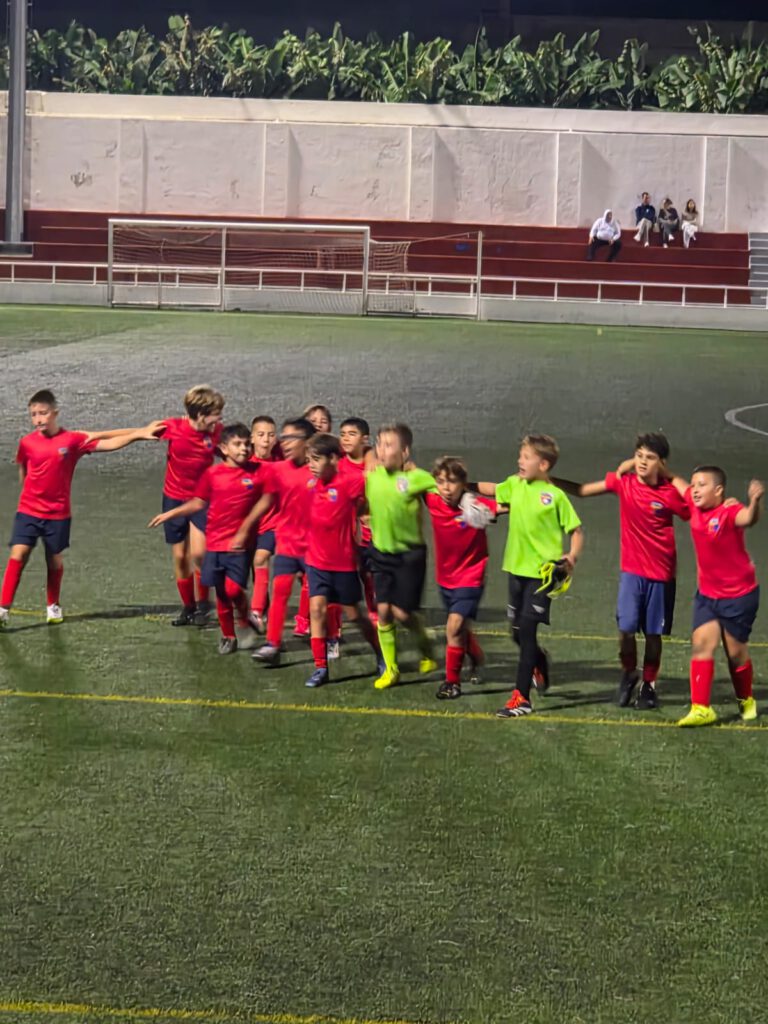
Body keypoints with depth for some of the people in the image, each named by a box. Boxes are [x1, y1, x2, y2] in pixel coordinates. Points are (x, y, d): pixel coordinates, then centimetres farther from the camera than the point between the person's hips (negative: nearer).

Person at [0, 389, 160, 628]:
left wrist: (139, 434, -16)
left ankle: (53, 606, 31)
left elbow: (109, 444, -9)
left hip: (58, 513, 0)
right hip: (28, 511, 0)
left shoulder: (72, 440, -8)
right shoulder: (27, 442, -3)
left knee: (54, 559, 10)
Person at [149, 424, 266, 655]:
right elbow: (199, 503, 11)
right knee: (221, 592, 8)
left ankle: (245, 623, 14)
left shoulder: (260, 471, -3)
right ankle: (228, 636, 24)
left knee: (234, 590, -14)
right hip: (215, 542, 2)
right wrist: (171, 513, 8)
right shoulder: (212, 474, 1)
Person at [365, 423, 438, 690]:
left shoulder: (416, 477, -15)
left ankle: (426, 650, 26)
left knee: (402, 612, -4)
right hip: (381, 552, 4)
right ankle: (390, 669, 13)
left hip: (409, 553, -4)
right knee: (383, 610, 1)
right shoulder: (371, 476, -2)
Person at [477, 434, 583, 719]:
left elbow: (577, 531, -6)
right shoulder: (516, 485, 7)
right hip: (517, 568, 6)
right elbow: (492, 490, 26)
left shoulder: (555, 495, -10)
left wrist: (571, 557, -21)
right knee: (518, 632, 12)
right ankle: (542, 664, 44)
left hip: (542, 572, -6)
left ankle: (521, 697, -8)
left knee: (526, 630, -11)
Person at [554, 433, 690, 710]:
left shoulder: (670, 494, -10)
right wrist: (548, 479, -4)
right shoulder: (623, 482, -3)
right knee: (626, 629, -9)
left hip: (661, 573, -1)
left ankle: (648, 685, 25)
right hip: (631, 570, 1)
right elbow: (583, 490, 2)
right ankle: (628, 674, 19)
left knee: (653, 632, 7)